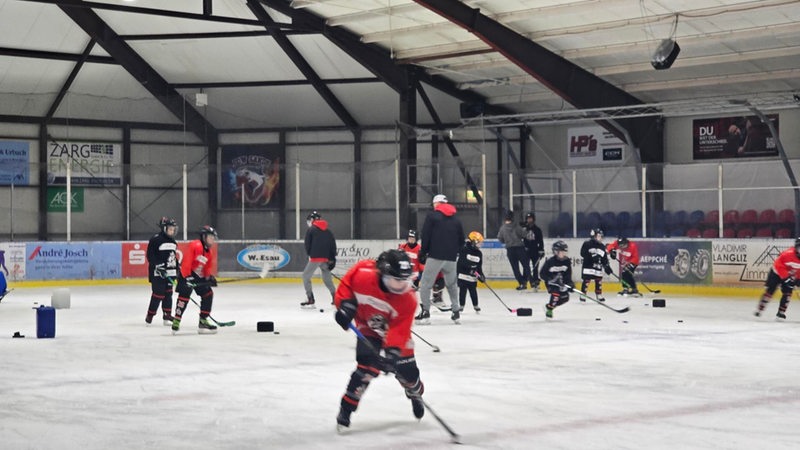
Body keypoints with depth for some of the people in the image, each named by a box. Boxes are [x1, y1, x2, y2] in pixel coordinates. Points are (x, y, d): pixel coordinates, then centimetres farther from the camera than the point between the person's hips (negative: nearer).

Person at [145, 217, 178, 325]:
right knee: (158, 294, -8)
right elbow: (150, 255, -15)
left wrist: (177, 269, 20)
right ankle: (150, 315, 3)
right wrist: (158, 266, -21)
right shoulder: (156, 239, -10)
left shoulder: (173, 242, 15)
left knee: (168, 294, 8)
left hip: (169, 273, 8)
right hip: (157, 273, -8)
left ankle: (167, 316, 14)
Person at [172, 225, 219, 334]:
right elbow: (186, 261, -23)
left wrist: (210, 277, -2)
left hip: (199, 276, 9)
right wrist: (187, 276, -26)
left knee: (208, 294, 4)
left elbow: (208, 267, 17)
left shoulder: (209, 252, 11)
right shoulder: (195, 245, -18)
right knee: (184, 296, -15)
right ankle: (176, 321, -9)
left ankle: (203, 321, 10)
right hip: (186, 274, -9)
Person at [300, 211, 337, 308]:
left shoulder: (311, 230, -2)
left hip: (315, 257, -6)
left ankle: (310, 300, -8)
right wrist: (332, 259, 10)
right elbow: (333, 244, 9)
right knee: (327, 278, 19)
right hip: (326, 258, 6)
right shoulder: (328, 231, 13)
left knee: (306, 276, 2)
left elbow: (307, 244, -2)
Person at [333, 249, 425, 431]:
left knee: (406, 370, 4)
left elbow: (399, 330, -30)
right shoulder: (362, 272, -32)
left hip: (394, 329, 1)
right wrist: (345, 303, -25)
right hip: (367, 328, -1)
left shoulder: (408, 299, -29)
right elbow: (345, 285, -10)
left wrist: (393, 351, -44)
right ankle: (346, 408, -10)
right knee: (368, 366, -23)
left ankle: (415, 393, 42)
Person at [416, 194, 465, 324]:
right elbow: (461, 240, 16)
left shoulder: (432, 216, -1)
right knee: (451, 285, 17)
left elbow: (425, 235, -6)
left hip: (435, 256, -5)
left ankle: (425, 312, -8)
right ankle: (456, 313, 15)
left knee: (425, 284, 0)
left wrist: (423, 253, 2)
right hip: (451, 258, 5)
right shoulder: (456, 220, 14)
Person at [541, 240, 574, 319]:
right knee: (556, 293, -27)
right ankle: (549, 309, -9)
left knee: (565, 297, 1)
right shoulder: (550, 261, -23)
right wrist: (551, 280, -30)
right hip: (550, 282, -6)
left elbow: (568, 274, -2)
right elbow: (542, 274, -18)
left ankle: (550, 306, 19)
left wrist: (570, 283, -17)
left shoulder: (567, 261, -9)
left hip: (561, 282, 6)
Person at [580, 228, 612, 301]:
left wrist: (607, 266, 4)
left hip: (598, 267, 6)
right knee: (586, 280, -10)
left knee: (599, 281, 8)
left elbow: (605, 258, 13)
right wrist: (592, 256, -25)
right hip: (588, 266, -6)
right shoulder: (587, 244, -7)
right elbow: (583, 253, -15)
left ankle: (599, 295, 20)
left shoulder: (602, 246, 12)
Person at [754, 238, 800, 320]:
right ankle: (760, 309, 6)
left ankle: (781, 313, 3)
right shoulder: (788, 254, -32)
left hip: (792, 276, 5)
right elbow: (778, 265, -31)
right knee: (769, 291, -4)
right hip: (776, 273, -5)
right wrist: (786, 277, -32)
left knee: (787, 293, -6)